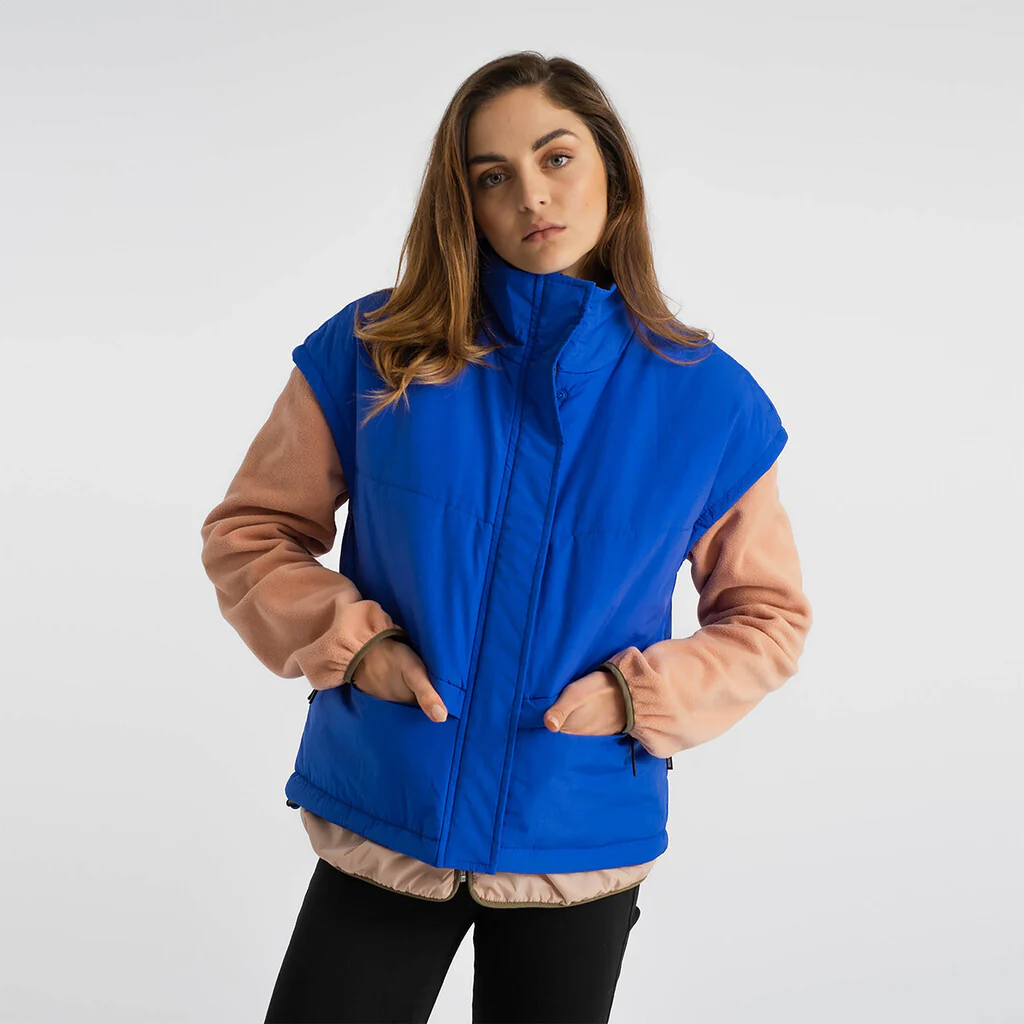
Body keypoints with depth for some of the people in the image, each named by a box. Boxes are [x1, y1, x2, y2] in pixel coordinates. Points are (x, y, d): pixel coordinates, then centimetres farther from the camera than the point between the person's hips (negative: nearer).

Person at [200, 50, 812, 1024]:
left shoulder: (709, 399, -4)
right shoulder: (374, 351, -5)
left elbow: (768, 614, 5)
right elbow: (248, 530, 3)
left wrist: (644, 695, -11)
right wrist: (351, 640, -13)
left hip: (583, 849, 1)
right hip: (381, 825, 0)